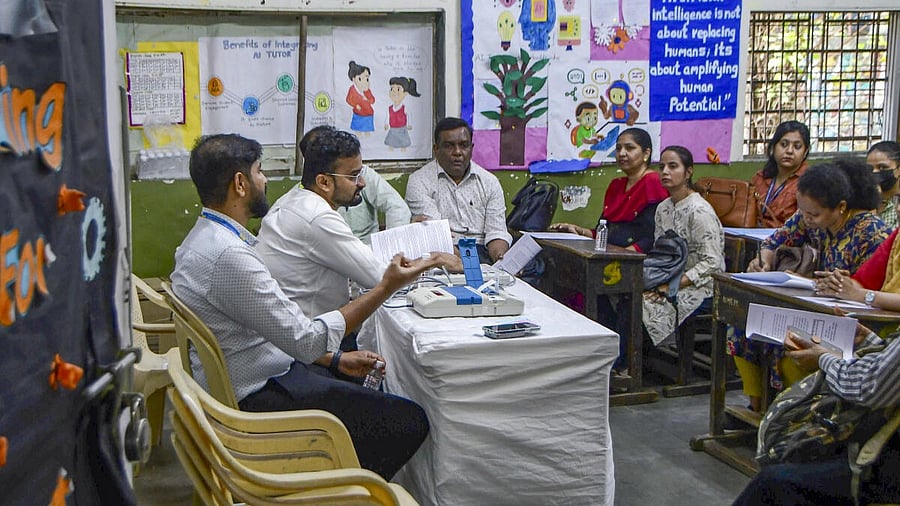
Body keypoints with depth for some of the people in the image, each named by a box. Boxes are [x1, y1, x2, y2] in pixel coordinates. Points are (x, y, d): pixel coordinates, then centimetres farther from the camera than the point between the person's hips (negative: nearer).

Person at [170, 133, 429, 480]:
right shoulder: (229, 255, -26)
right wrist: (386, 287, -17)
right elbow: (305, 340, -23)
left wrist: (335, 359, 11)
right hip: (255, 399, -11)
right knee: (409, 422, -10)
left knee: (375, 390, 22)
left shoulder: (205, 238, 8)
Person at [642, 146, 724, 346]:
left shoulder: (700, 211, -14)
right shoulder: (663, 208, 11)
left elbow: (712, 262, -18)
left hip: (701, 288, -7)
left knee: (642, 309, -26)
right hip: (672, 282, 7)